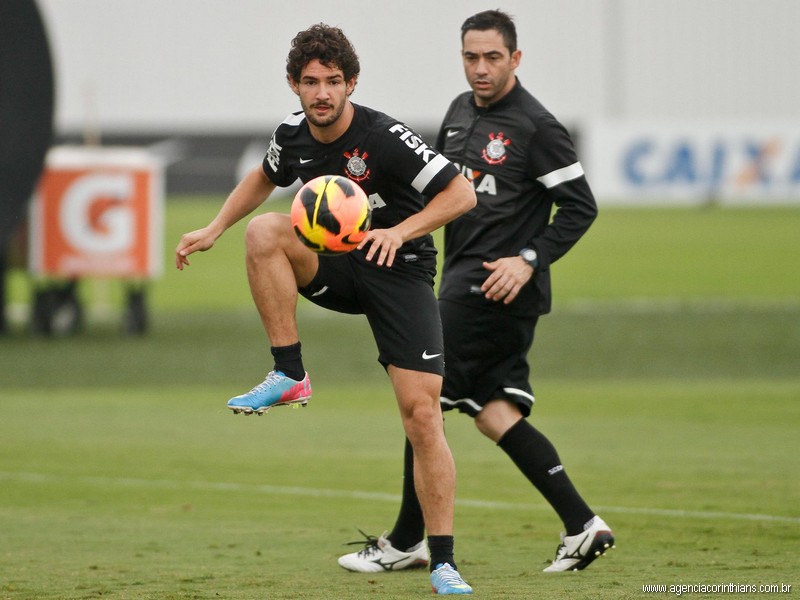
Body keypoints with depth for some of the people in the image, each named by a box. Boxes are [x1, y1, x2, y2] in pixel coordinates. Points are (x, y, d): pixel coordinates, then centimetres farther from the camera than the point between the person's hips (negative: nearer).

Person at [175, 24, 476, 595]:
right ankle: (290, 376, -19)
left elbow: (462, 193, -18)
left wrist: (399, 231, -29)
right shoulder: (293, 135, -3)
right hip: (334, 264, 4)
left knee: (422, 413, -13)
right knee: (264, 231, -25)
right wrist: (215, 228, 10)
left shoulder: (385, 137, -21)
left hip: (398, 269, -4)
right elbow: (264, 177, 20)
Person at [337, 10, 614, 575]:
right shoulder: (461, 111, 13)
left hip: (499, 288, -8)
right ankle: (582, 526, 3)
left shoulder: (536, 126, -11)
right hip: (463, 283, 8)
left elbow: (580, 206, -11)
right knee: (494, 413, 3)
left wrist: (529, 260, -19)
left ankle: (406, 542, 5)